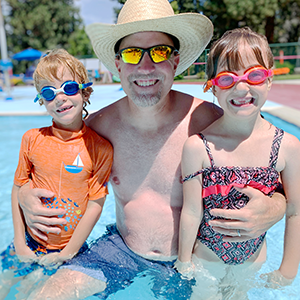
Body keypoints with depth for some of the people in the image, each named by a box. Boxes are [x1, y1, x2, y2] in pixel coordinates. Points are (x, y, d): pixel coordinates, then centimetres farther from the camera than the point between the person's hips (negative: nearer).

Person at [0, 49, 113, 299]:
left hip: (71, 249, -2)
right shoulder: (32, 139, -8)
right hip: (30, 243, 3)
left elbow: (95, 206, -15)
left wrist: (67, 254, -11)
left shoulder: (100, 147, -17)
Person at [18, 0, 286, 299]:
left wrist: (273, 210, -32)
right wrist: (25, 195, -15)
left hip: (189, 263, -1)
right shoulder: (98, 125, -11)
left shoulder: (209, 122, -20)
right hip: (120, 249, 2)